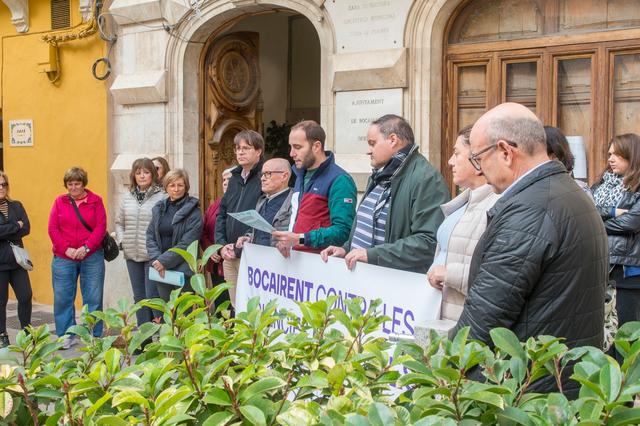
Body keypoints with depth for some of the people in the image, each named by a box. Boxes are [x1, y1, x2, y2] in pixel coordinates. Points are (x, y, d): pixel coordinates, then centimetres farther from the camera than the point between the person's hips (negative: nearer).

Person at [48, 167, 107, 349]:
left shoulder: (95, 201, 3)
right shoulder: (59, 202, 7)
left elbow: (101, 227, -4)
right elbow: (52, 228, 2)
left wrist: (86, 247, -15)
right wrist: (66, 249, -11)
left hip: (91, 257, -1)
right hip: (63, 258, 1)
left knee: (93, 298, 2)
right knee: (63, 298, 4)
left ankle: (94, 336, 12)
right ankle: (66, 335, 16)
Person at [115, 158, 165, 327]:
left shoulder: (161, 197, -9)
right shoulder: (127, 197, 10)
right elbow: (119, 222, 19)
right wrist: (121, 240, 5)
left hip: (153, 255, -6)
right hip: (132, 255, 6)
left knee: (153, 295, -5)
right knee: (139, 297, 14)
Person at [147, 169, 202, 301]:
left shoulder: (194, 212, -6)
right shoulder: (159, 208, 11)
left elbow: (187, 244, -13)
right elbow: (150, 236, 8)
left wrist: (164, 260, -14)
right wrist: (156, 259, -8)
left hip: (183, 270, -5)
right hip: (161, 271, 5)